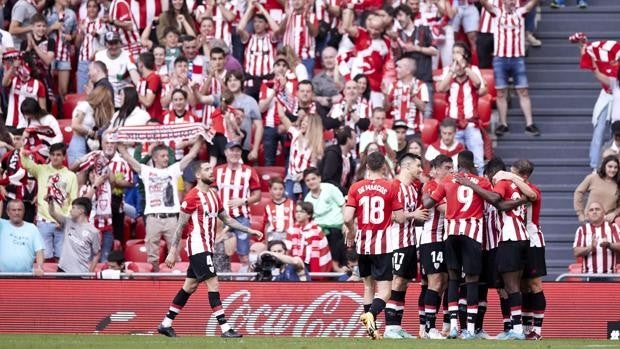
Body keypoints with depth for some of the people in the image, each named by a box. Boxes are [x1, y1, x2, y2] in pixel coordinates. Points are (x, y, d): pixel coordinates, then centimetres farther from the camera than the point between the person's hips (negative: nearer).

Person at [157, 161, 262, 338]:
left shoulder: (214, 195, 13)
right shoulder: (192, 197, -12)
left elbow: (227, 219, 21)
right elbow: (180, 226, -11)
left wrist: (249, 230, 14)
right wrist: (173, 251, -13)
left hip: (207, 247, 9)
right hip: (198, 247, -9)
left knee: (190, 286, 13)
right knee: (213, 285, -12)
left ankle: (166, 324, 20)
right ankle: (225, 328, -14)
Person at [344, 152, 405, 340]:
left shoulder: (356, 187, 0)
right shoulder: (391, 187, -6)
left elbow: (348, 218, -6)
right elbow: (400, 218, -6)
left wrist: (351, 232, 14)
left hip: (363, 244, 3)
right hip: (382, 245, -3)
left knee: (368, 285, 18)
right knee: (384, 291, -4)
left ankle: (371, 327, 17)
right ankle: (371, 314, -32)